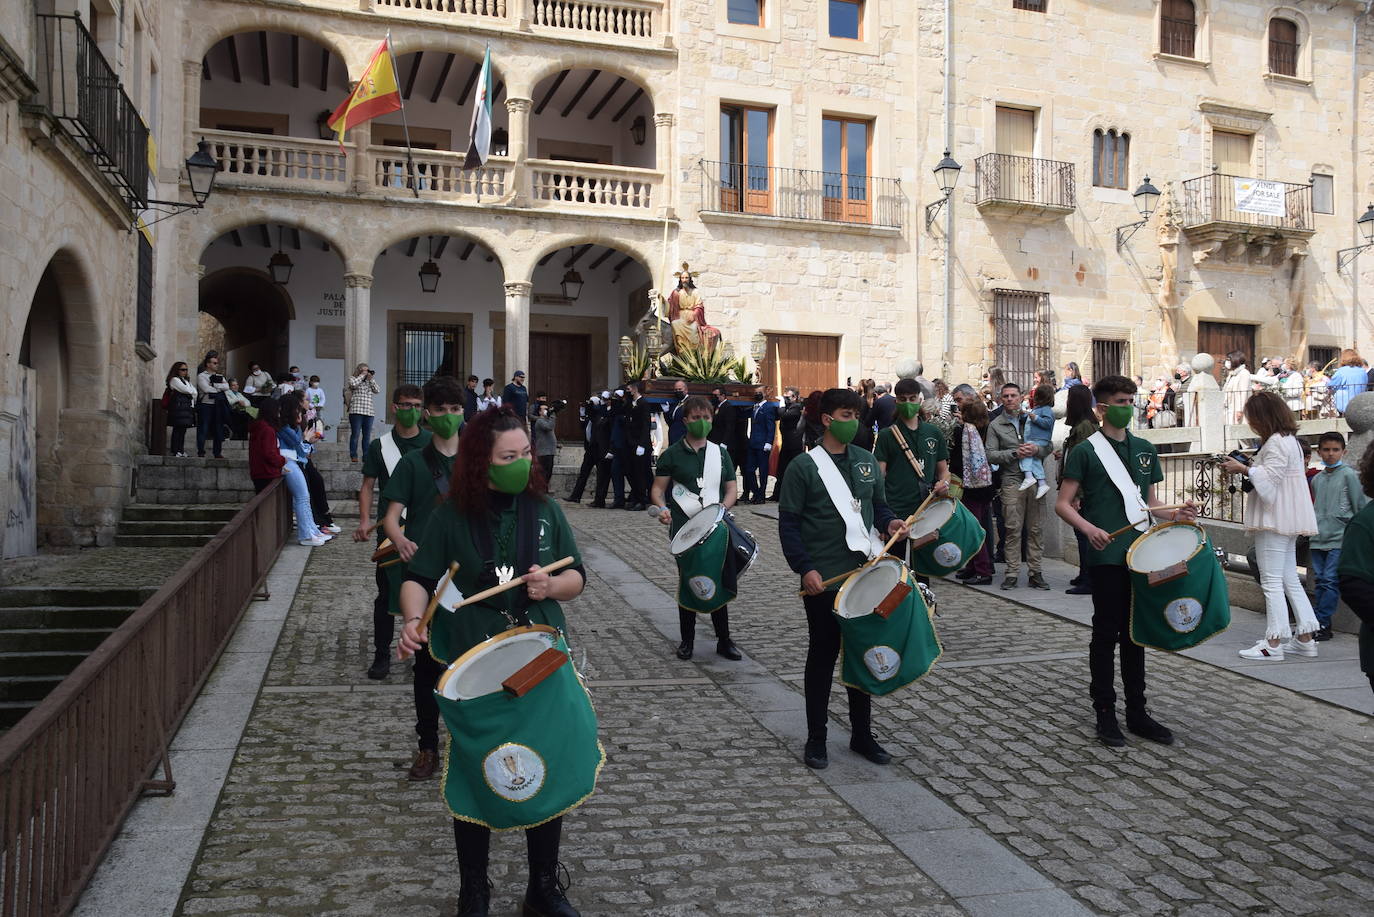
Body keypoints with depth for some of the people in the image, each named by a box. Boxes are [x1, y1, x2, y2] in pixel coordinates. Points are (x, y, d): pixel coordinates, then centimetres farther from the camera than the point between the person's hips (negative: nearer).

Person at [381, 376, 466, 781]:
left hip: (469, 575, 2)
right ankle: (427, 747, 16)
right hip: (423, 575, -1)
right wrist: (400, 540, -28)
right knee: (427, 661, 5)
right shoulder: (413, 462, 2)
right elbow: (392, 516, -6)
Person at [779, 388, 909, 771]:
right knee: (823, 656, 5)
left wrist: (889, 522, -4)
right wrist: (805, 569, -17)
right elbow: (788, 523, -8)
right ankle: (816, 739, 17)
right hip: (823, 581, -5)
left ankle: (862, 734, 27)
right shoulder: (804, 466, -7)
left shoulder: (867, 462, 9)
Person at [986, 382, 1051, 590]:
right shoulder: (995, 425, 7)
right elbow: (991, 455, -2)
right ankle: (1012, 573, 2)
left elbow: (1049, 447, 9)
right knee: (1013, 528, -3)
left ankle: (1035, 573, 9)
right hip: (1012, 481, -2)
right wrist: (1015, 453, -13)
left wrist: (1036, 449, -12)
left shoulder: (1033, 419, 12)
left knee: (1034, 528, 4)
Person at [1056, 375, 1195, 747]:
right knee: (1106, 633, 1)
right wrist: (1089, 529, -22)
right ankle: (1105, 713, 10)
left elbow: (1149, 501, 19)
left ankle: (1137, 712, 21)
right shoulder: (1086, 451, -4)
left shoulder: (1145, 450, 13)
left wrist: (1174, 514, -1)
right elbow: (1063, 503, -6)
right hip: (1106, 554, -5)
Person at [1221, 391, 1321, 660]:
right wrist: (1245, 468, 8)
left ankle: (1273, 644, -5)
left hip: (1275, 520, -11)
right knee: (1290, 579, 14)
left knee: (1271, 581, -7)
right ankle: (1305, 638, 18)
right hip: (1288, 521, 11)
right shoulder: (1290, 440, 18)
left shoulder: (1276, 442, -15)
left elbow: (1269, 479, -21)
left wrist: (1244, 469, -10)